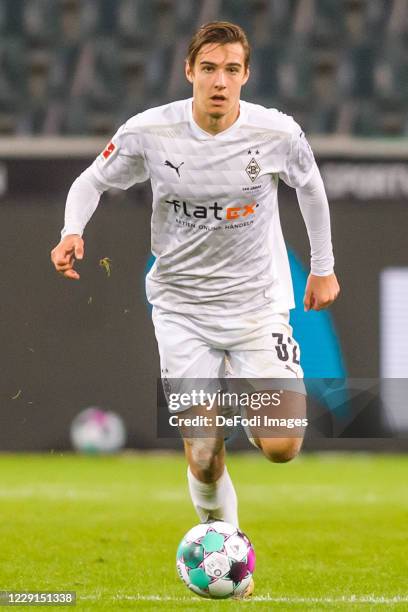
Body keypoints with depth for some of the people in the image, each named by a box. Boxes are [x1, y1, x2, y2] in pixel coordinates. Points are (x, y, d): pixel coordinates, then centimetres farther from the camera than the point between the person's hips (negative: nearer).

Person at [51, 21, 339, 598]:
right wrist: (72, 232, -18)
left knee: (281, 448, -14)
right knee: (203, 459, -6)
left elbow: (310, 186, 9)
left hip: (257, 301, 0)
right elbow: (92, 181, 2)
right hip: (182, 306, 0)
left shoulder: (278, 133, -12)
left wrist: (323, 266, 16)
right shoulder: (148, 132, -13)